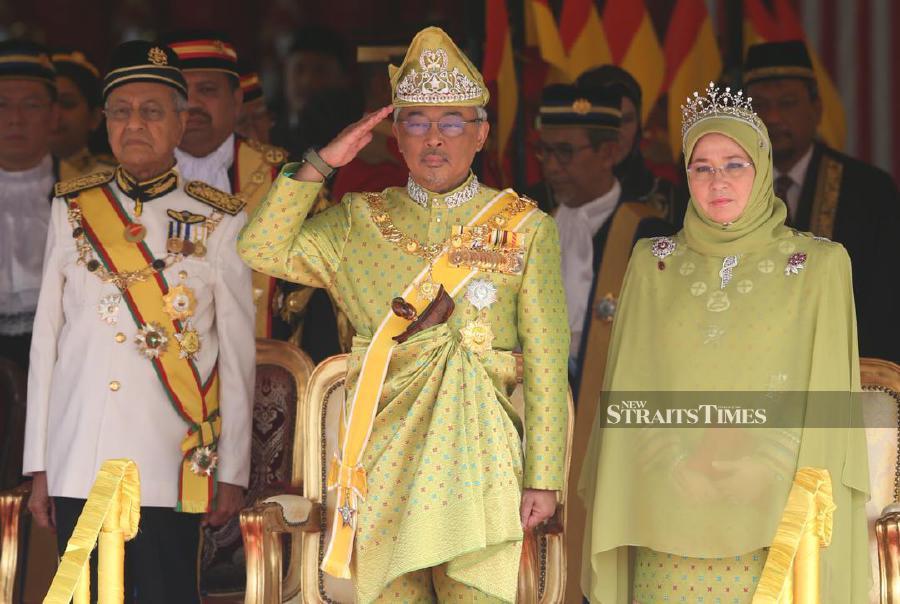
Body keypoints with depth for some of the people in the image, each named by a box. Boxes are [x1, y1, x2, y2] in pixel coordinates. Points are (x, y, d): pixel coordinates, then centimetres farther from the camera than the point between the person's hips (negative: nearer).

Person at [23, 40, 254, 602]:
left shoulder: (220, 221, 2)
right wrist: (39, 466, 5)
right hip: (77, 466, 2)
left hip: (170, 470, -2)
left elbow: (238, 354, 3)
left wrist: (233, 472, 0)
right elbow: (46, 339, 9)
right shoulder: (73, 211, 8)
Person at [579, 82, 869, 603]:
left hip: (772, 515, -2)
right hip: (671, 515, 2)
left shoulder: (819, 267, 2)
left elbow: (827, 398, 2)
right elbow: (627, 389, 10)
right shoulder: (653, 265, 9)